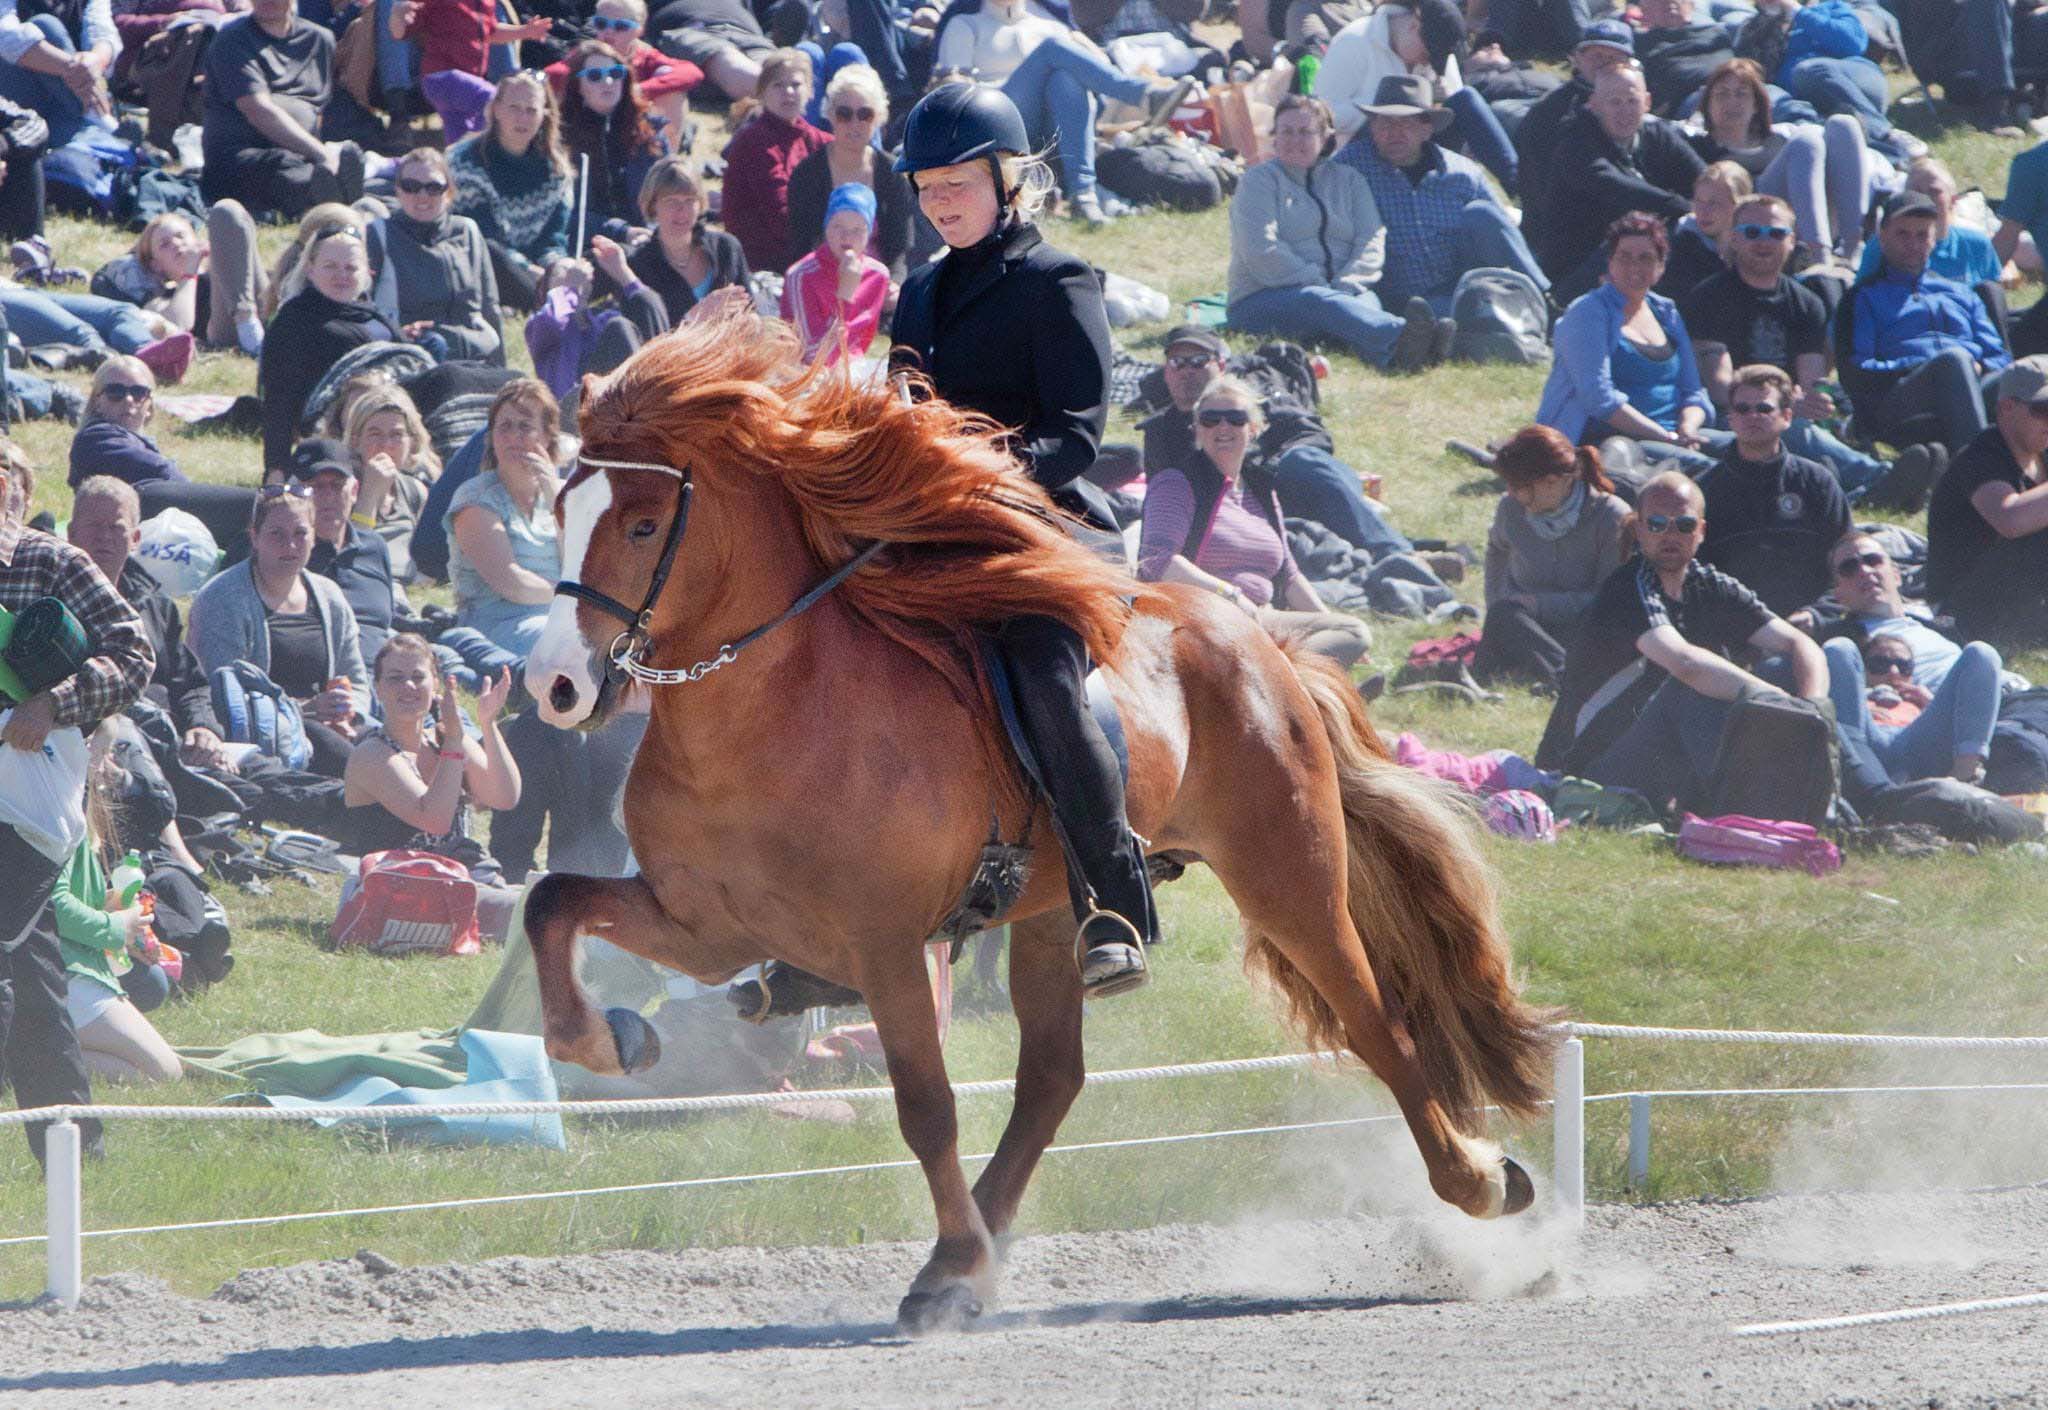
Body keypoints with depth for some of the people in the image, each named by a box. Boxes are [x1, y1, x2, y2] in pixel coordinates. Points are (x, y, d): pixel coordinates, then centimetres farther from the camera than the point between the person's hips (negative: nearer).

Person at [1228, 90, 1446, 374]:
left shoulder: (1347, 179, 21)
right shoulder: (1259, 181, 9)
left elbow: (1371, 241, 8)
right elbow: (1261, 251, -7)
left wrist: (1346, 286, -12)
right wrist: (1316, 285, -15)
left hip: (1340, 291, 4)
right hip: (1266, 298, -4)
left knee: (1366, 301, -34)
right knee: (1320, 303, -39)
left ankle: (1395, 353, -74)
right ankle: (1399, 336, -73)